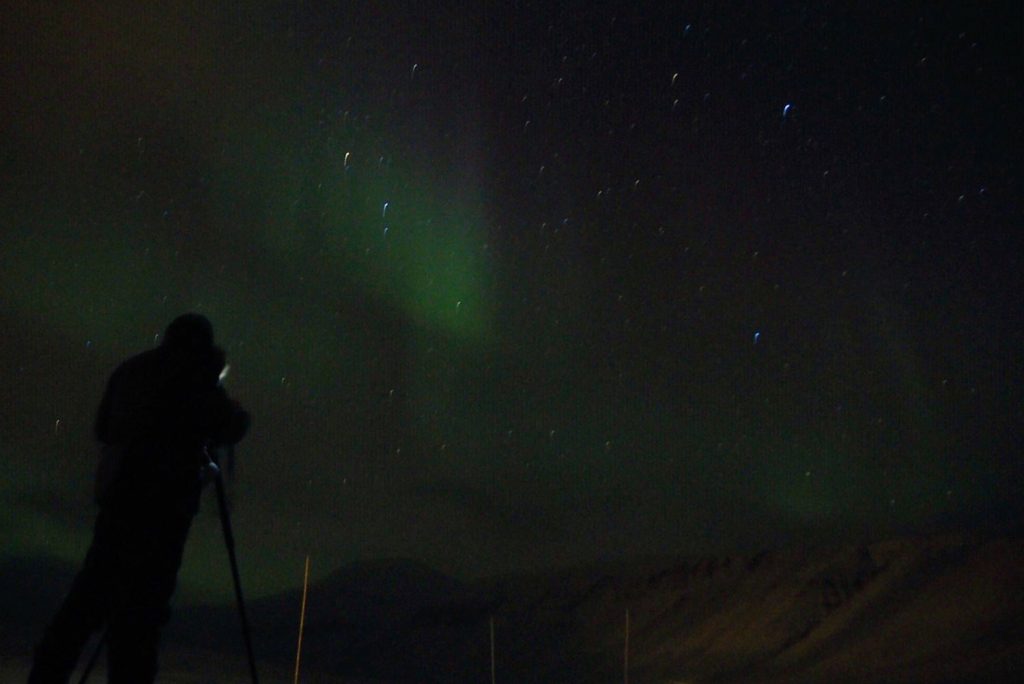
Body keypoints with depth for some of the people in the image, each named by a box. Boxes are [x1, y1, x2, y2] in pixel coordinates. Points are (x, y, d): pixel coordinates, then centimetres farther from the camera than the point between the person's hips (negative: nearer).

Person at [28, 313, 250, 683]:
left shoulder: (132, 368, 15)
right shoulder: (194, 374, -4)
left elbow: (103, 429, 21)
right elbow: (232, 427, -3)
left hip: (117, 492, 6)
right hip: (161, 501, -6)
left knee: (92, 592, 13)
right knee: (142, 601, -4)